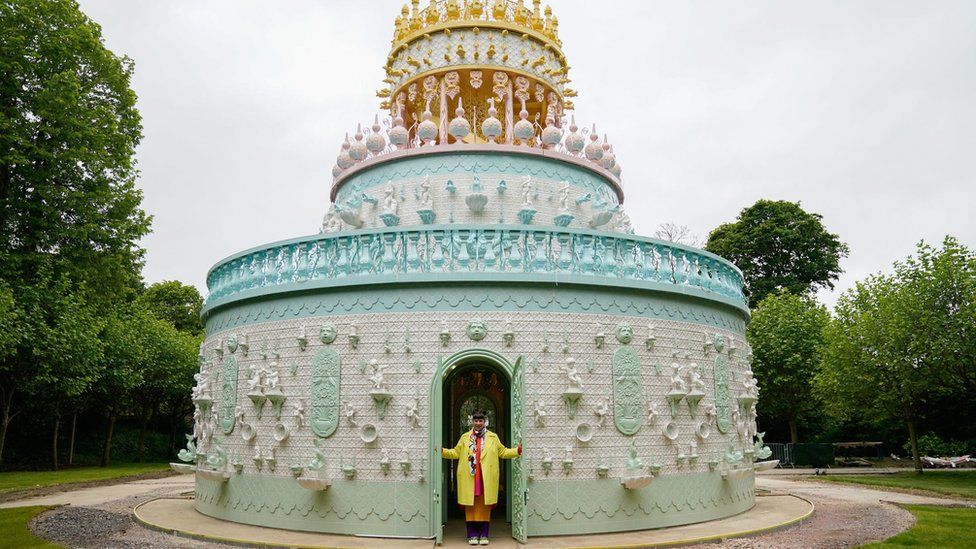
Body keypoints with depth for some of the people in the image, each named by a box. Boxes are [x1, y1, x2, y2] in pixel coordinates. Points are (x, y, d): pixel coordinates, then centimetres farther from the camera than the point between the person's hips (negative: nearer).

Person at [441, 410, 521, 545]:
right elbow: (456, 453, 13)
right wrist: (442, 451, 1)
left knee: (485, 506, 2)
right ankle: (472, 535, 8)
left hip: (486, 478, 0)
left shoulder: (493, 437, 11)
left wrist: (517, 450, 1)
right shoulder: (465, 437, 12)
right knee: (471, 506, 1)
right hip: (469, 478, 0)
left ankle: (484, 535, 9)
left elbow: (503, 452, 12)